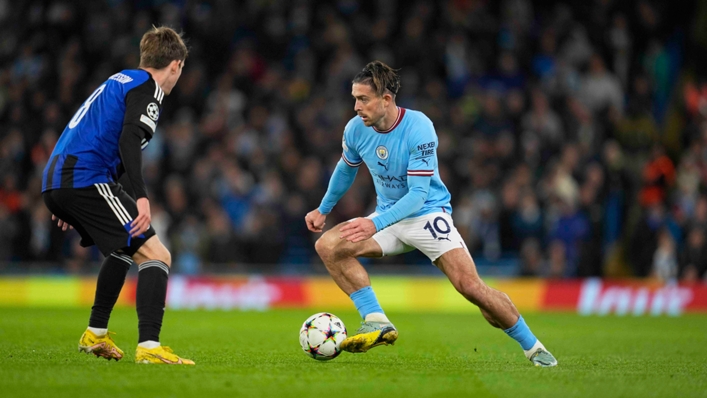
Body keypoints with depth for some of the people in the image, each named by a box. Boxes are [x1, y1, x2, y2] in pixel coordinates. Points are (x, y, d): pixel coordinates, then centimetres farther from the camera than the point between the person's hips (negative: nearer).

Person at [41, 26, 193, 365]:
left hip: (55, 183, 10)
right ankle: (149, 347, -25)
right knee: (155, 255, -11)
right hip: (88, 181, -10)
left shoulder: (120, 81, 26)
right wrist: (141, 197, -26)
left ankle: (96, 334, 34)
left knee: (123, 249, 31)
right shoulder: (147, 87, -2)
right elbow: (128, 141, -18)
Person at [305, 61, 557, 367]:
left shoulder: (418, 128, -24)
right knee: (327, 245, -19)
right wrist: (323, 209, 26)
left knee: (470, 286, -20)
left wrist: (376, 224, -38)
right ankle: (377, 322, -19)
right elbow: (346, 169, 17)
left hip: (428, 213, -5)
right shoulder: (356, 129, -7)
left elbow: (418, 193, -26)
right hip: (388, 217, 5)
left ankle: (533, 347, -2)